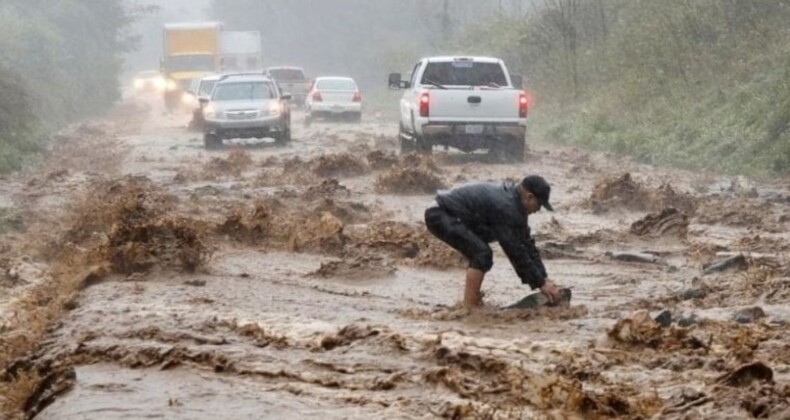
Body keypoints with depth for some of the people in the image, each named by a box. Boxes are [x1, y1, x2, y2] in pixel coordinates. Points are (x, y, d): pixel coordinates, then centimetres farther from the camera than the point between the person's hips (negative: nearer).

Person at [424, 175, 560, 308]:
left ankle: (470, 302, 22)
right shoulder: (505, 207, -23)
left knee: (480, 252, 20)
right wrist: (541, 283, -14)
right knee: (482, 254, -20)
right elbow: (516, 251, -20)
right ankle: (470, 307, -16)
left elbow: (526, 243, 12)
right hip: (440, 216, -11)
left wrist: (544, 278, 8)